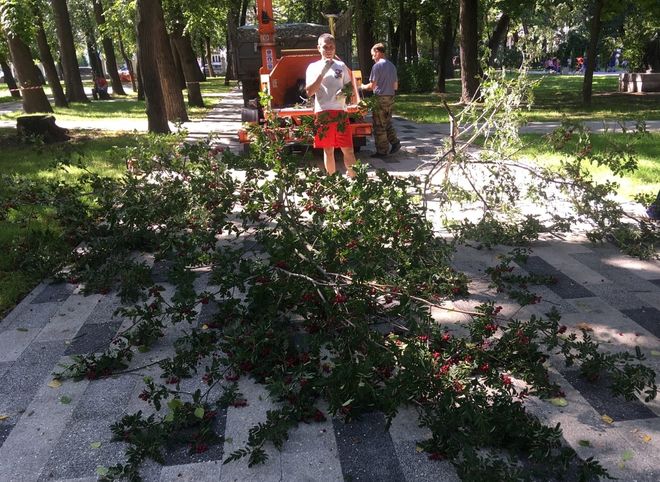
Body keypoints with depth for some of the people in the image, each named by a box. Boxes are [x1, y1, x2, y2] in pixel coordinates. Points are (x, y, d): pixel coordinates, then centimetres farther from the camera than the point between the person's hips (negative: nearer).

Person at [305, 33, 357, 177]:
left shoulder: (341, 66, 10)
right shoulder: (313, 67, 4)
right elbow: (309, 92, -7)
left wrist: (345, 93, -8)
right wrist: (322, 72, -15)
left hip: (340, 112, 1)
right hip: (322, 113, -1)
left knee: (348, 149, -3)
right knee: (328, 150, 5)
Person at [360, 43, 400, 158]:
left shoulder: (377, 66, -12)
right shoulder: (392, 66, 12)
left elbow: (372, 86, -13)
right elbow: (395, 86, 15)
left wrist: (363, 87, 5)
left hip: (380, 98, -7)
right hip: (391, 98, 8)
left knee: (379, 126, 0)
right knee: (387, 123, 20)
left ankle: (382, 151, 4)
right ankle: (395, 143, 11)